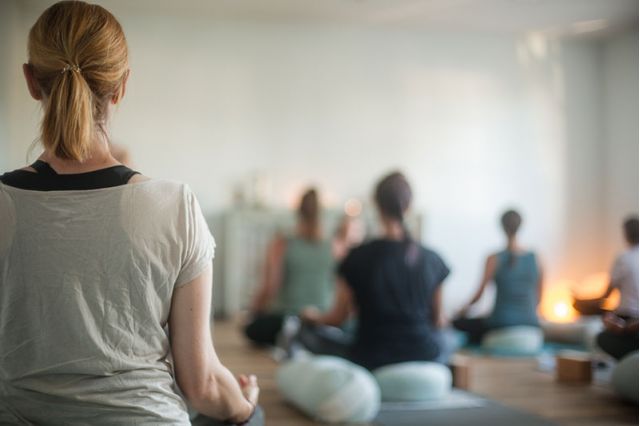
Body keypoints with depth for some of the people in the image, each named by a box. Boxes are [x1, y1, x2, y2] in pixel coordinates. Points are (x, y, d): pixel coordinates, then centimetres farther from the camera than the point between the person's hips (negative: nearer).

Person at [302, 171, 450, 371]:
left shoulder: (358, 257, -7)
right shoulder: (431, 260, -2)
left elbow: (337, 318, 6)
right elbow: (437, 320, 11)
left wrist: (314, 316, 29)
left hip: (372, 358, -2)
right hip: (424, 355, 2)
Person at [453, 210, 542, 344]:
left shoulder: (494, 259, -9)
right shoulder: (534, 258, 1)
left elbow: (480, 293, -2)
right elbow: (538, 296, 9)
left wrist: (467, 306, 18)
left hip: (501, 324, -4)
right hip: (530, 325, 4)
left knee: (458, 322, 17)